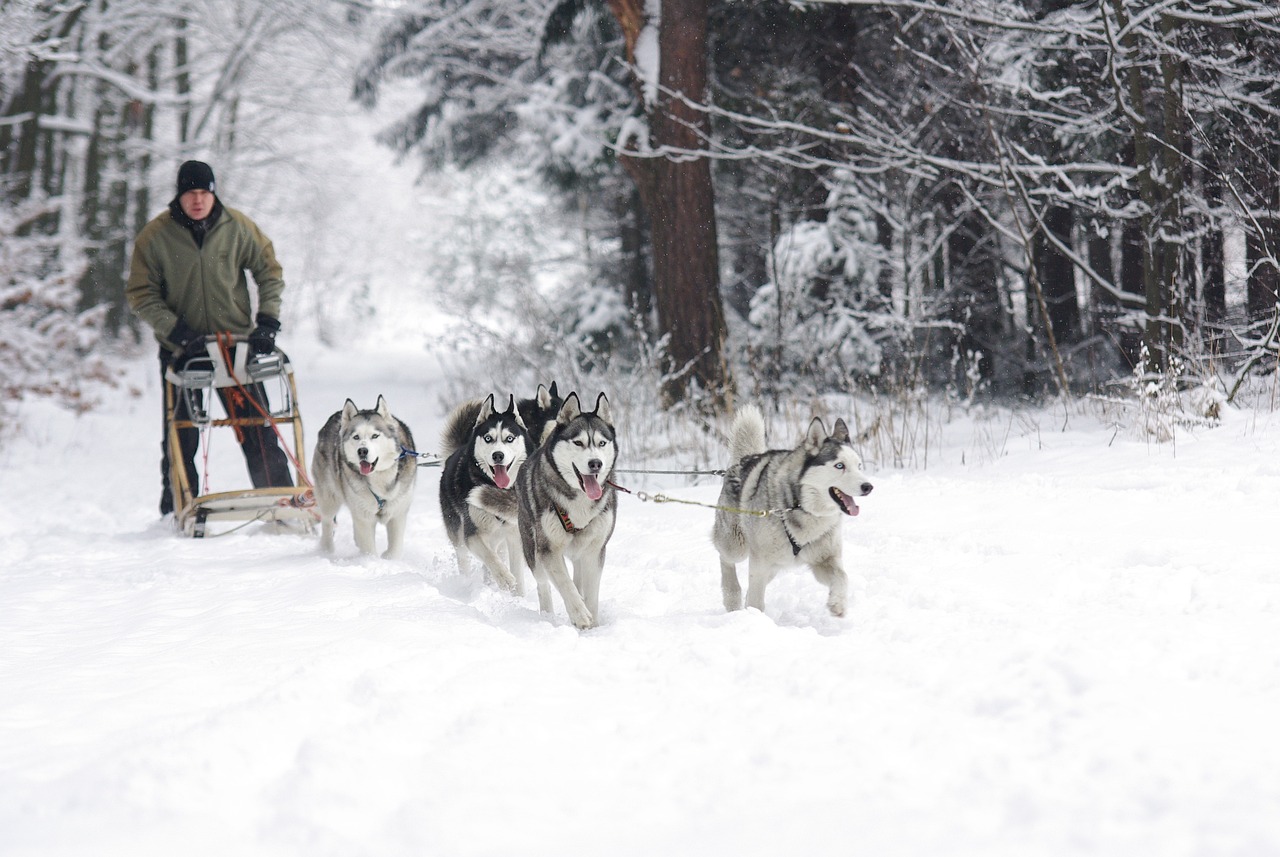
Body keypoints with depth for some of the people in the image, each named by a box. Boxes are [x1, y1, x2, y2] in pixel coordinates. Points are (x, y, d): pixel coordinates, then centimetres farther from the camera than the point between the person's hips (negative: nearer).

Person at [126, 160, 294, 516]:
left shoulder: (238, 228, -5)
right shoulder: (155, 236, -7)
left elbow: (269, 271, 7)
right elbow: (140, 296, -4)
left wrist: (268, 320, -4)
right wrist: (178, 332, -15)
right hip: (181, 349, 0)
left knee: (258, 433, -3)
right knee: (180, 440, 4)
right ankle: (176, 514, 15)